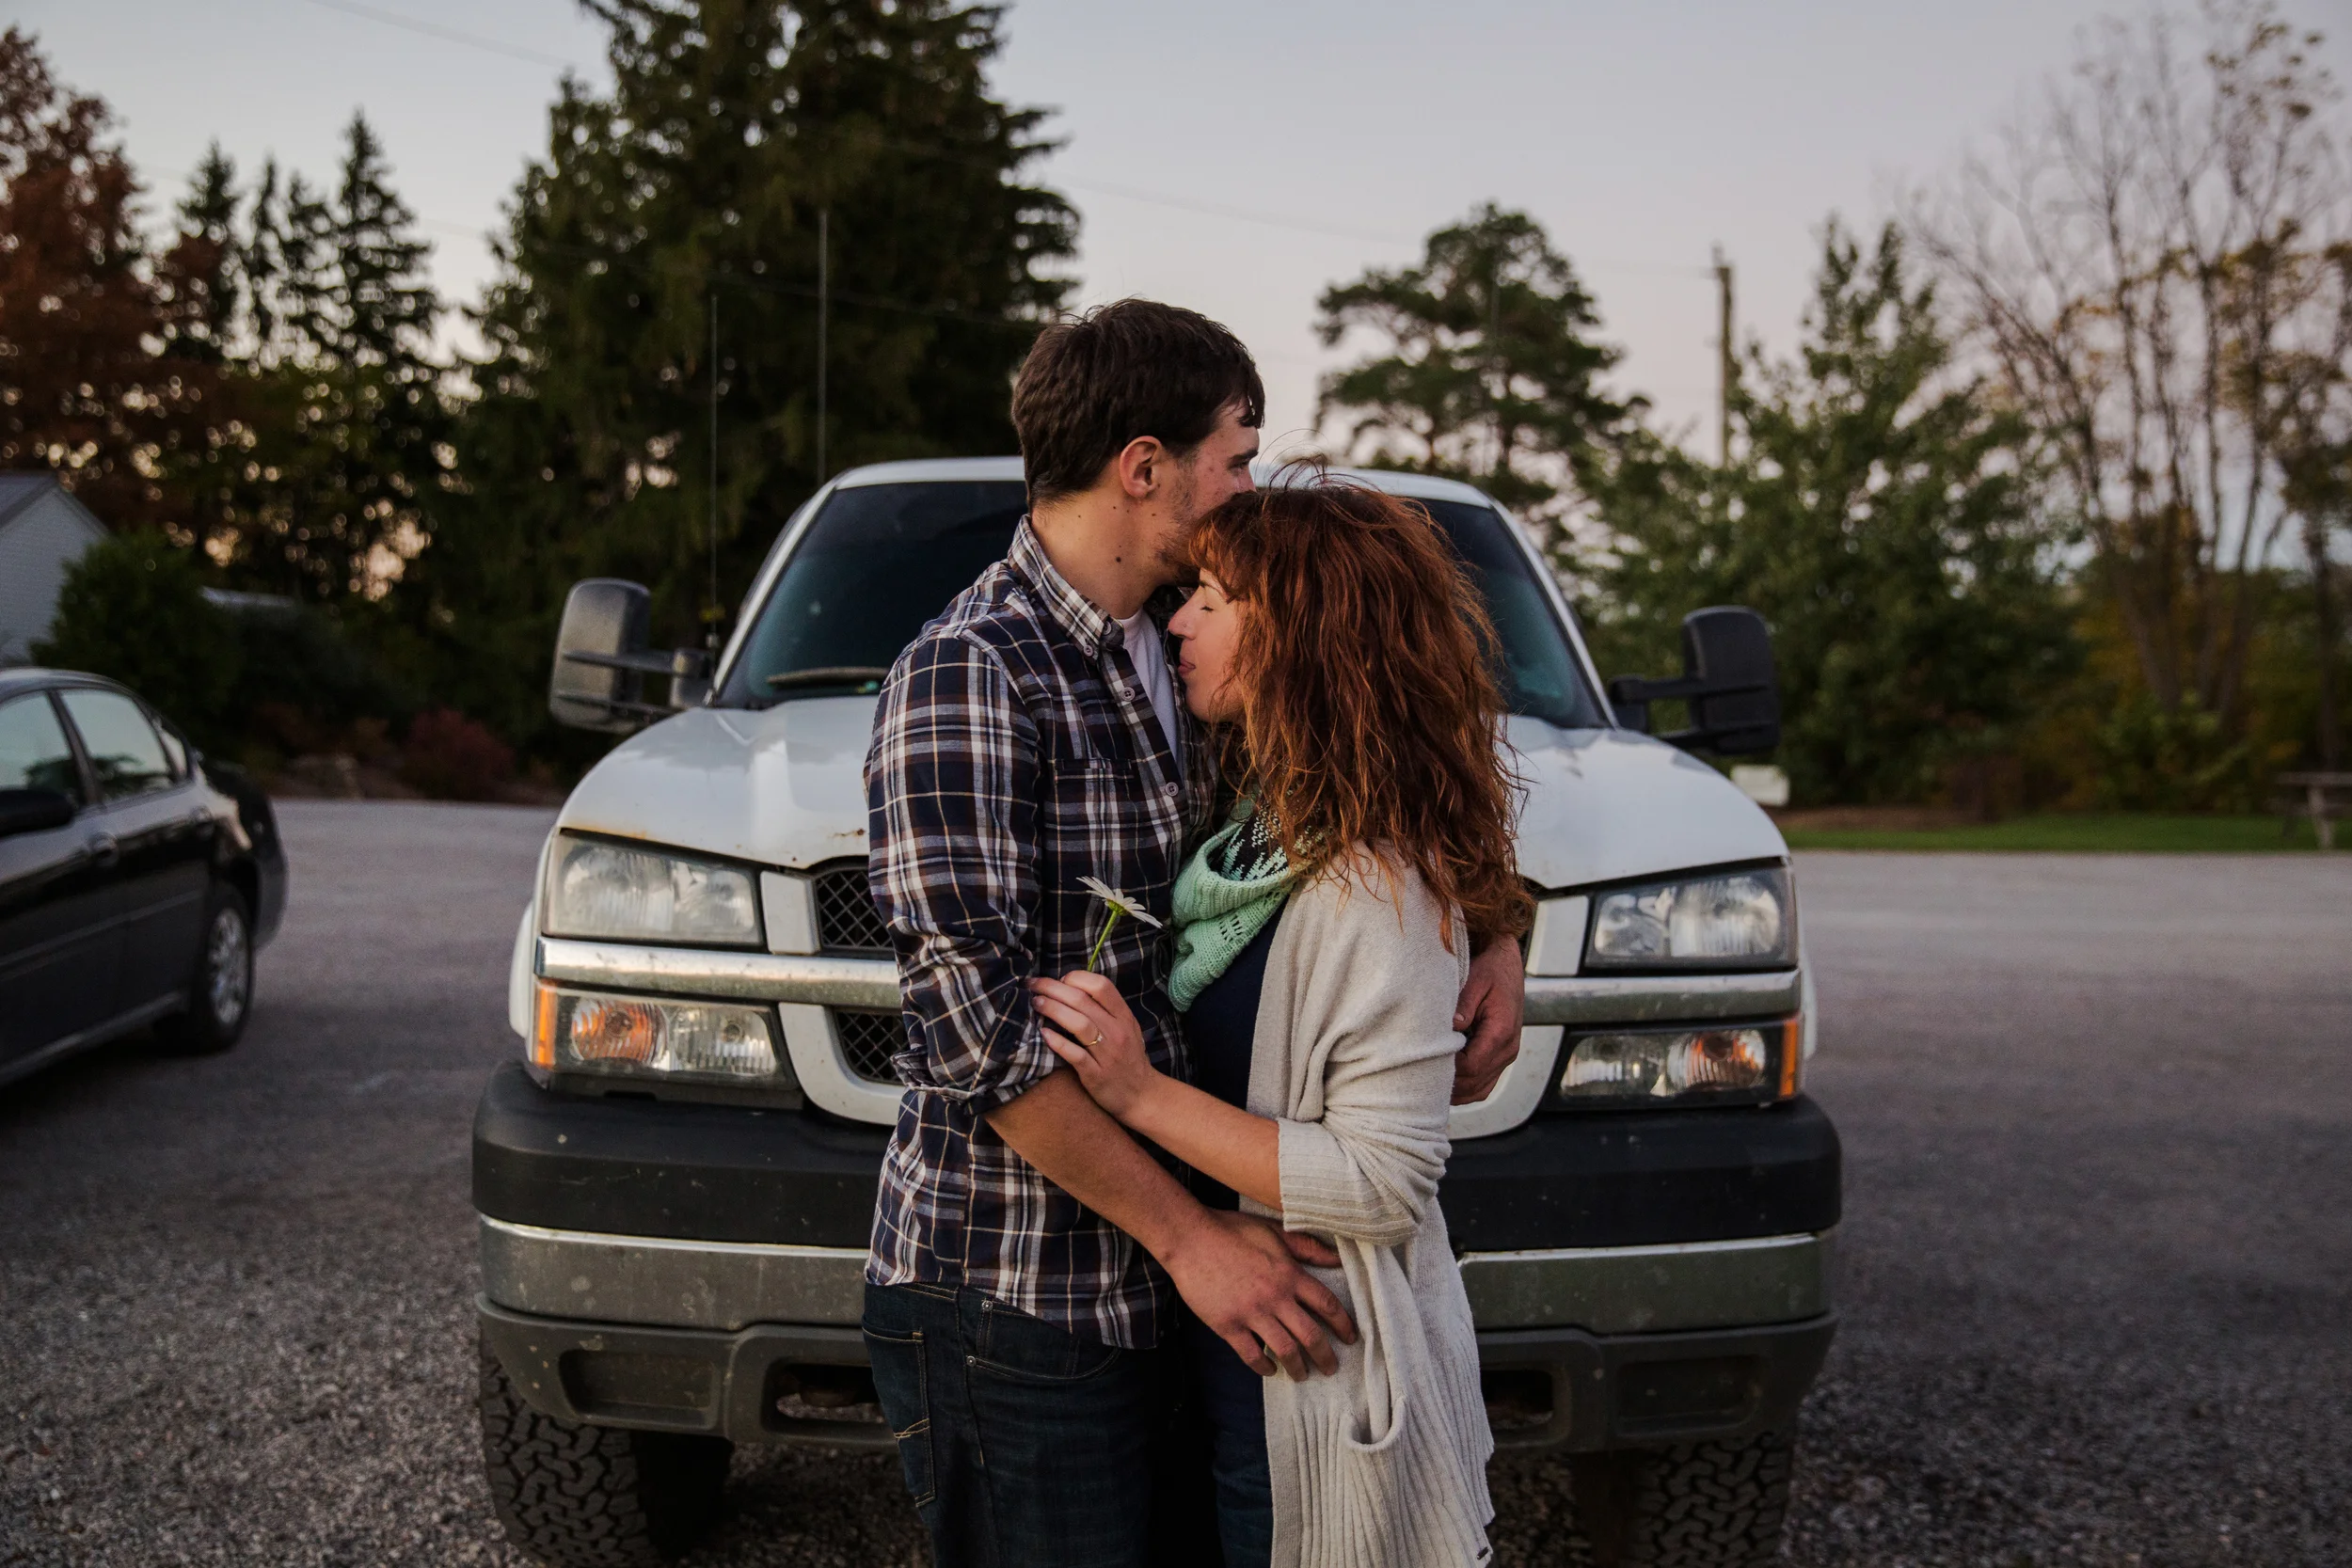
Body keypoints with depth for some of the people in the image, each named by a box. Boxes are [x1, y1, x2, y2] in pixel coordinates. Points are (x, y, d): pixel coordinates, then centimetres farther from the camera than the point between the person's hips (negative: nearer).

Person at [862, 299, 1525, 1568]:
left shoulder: (1175, 663, 9)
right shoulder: (966, 675, -16)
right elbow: (974, 1025, -21)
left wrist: (1488, 928, 3)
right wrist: (1187, 1232, -19)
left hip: (1144, 1288, 8)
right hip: (1006, 1295, -8)